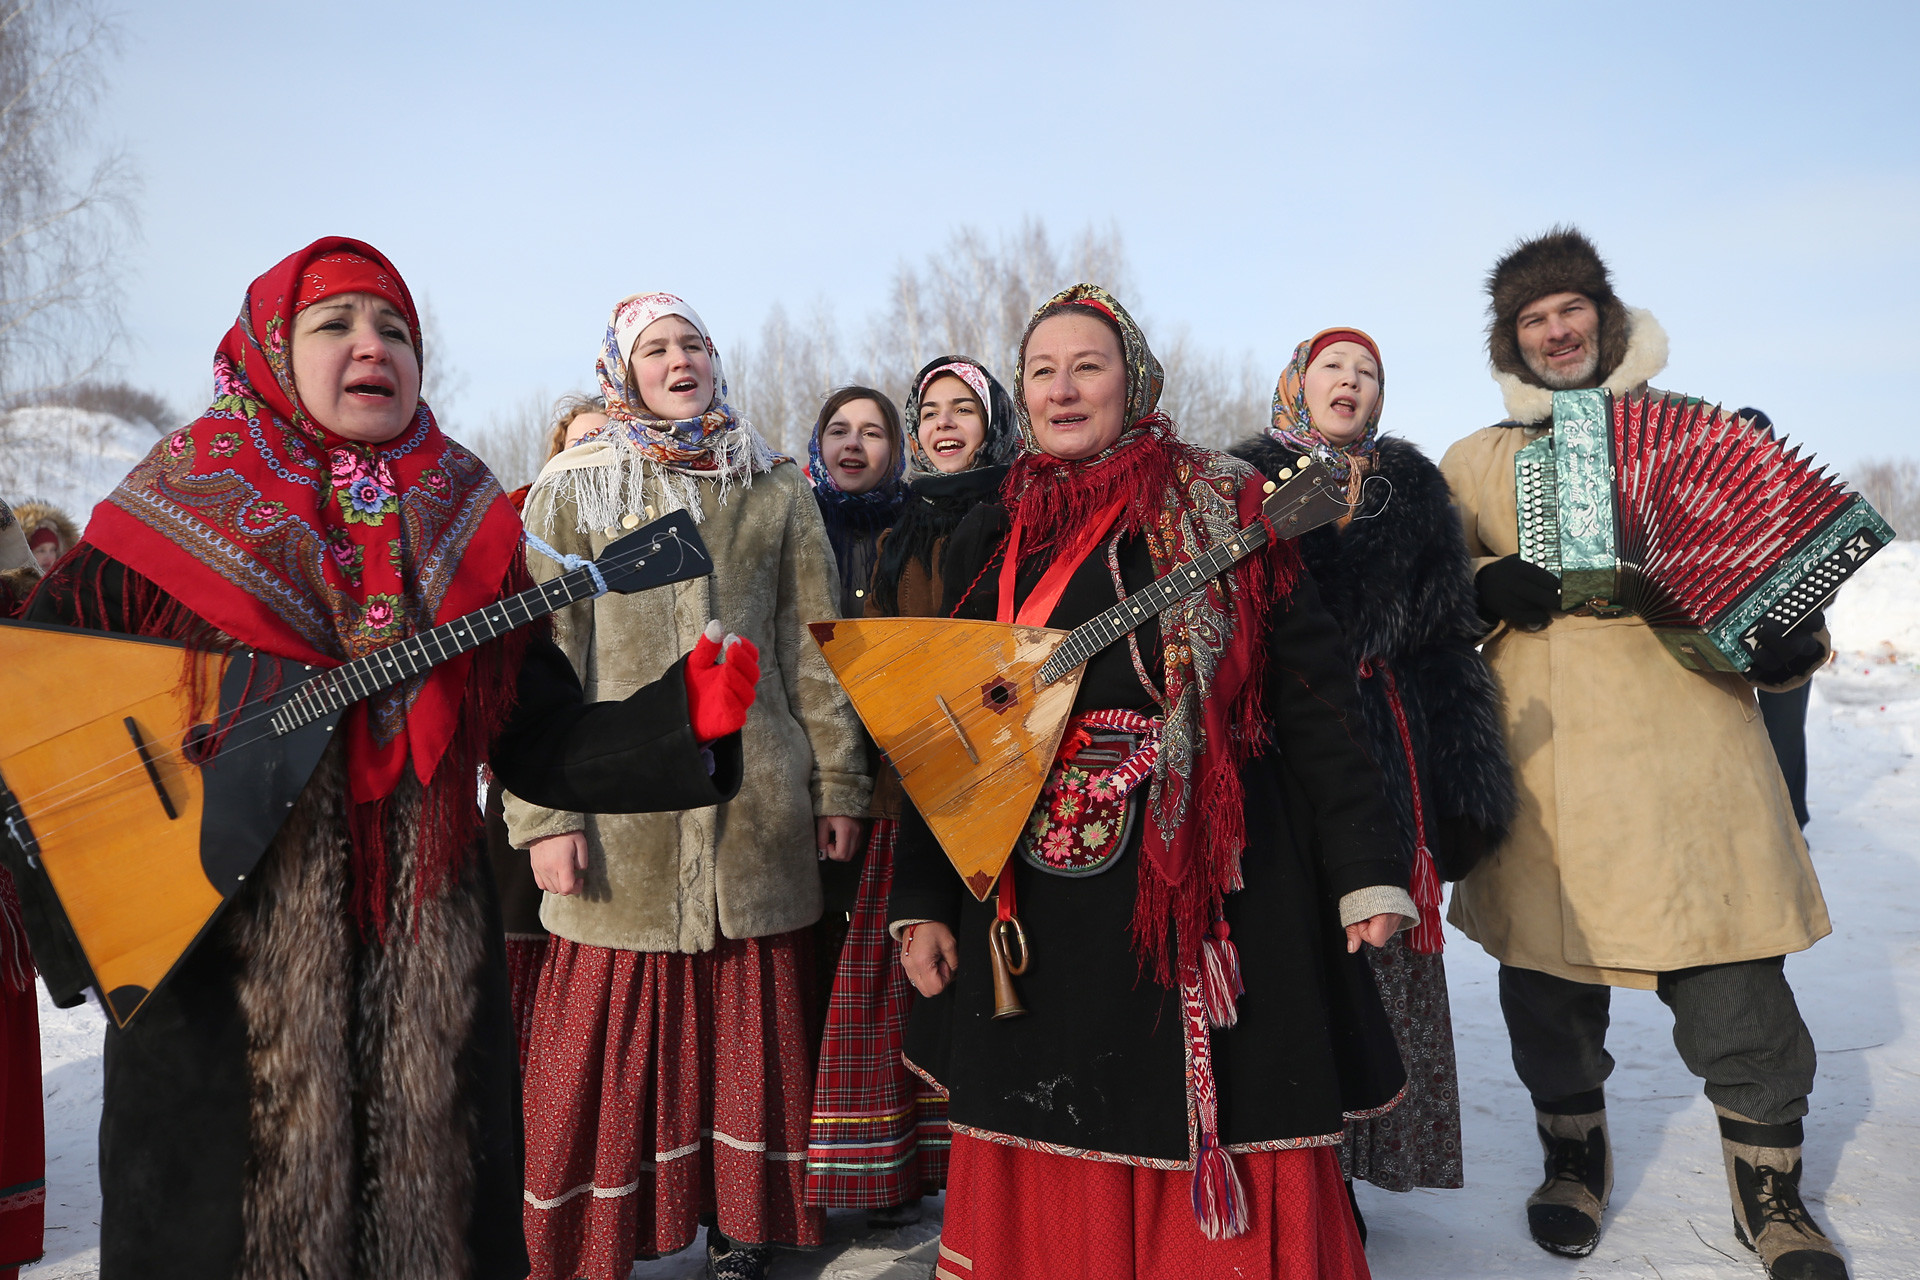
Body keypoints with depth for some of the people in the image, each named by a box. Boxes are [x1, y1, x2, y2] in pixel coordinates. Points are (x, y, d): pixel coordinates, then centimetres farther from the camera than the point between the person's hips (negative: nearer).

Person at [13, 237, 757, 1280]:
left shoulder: (463, 529, 4)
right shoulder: (184, 509, -3)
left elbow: (541, 744, 1)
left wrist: (684, 720, -15)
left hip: (430, 964, 3)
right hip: (209, 974, -2)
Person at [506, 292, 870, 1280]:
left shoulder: (775, 488, 11)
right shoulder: (572, 490, 5)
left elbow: (813, 649, 10)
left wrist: (838, 783, 6)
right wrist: (544, 813, -9)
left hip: (758, 812, 2)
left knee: (751, 1035, 9)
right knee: (616, 1040, 3)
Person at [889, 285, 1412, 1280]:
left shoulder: (1226, 513, 1)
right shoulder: (988, 540, 11)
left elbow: (1313, 697, -2)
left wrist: (1366, 867, -8)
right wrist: (922, 898, 7)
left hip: (1210, 881, -2)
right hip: (1038, 902, 3)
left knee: (1223, 1165, 4)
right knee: (1048, 1176, 11)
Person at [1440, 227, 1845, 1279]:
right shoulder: (1475, 461, 14)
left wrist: (1787, 645, -3)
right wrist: (1487, 588, -11)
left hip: (1686, 743, 0)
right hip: (1542, 755, 1)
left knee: (1733, 977, -2)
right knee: (1548, 974, 6)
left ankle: (1770, 1189, 20)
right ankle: (1574, 1159, 29)